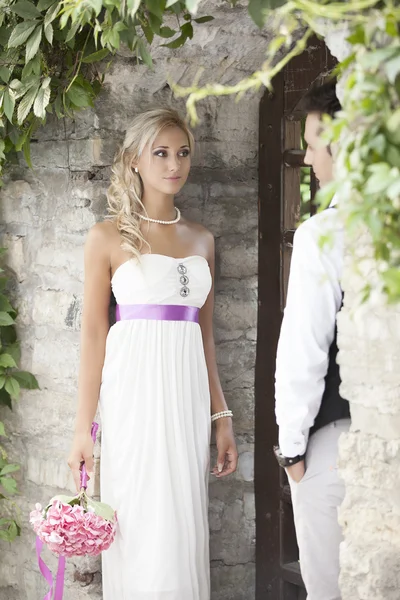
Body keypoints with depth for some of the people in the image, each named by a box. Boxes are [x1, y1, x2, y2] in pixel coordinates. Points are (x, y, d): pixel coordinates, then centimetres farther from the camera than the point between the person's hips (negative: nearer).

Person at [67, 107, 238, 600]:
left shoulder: (201, 240, 14)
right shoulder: (109, 237, 0)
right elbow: (93, 334, -3)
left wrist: (221, 417, 12)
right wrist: (83, 429, -8)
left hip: (188, 393, 4)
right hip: (135, 389, -4)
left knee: (184, 528, 5)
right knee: (144, 528, -4)